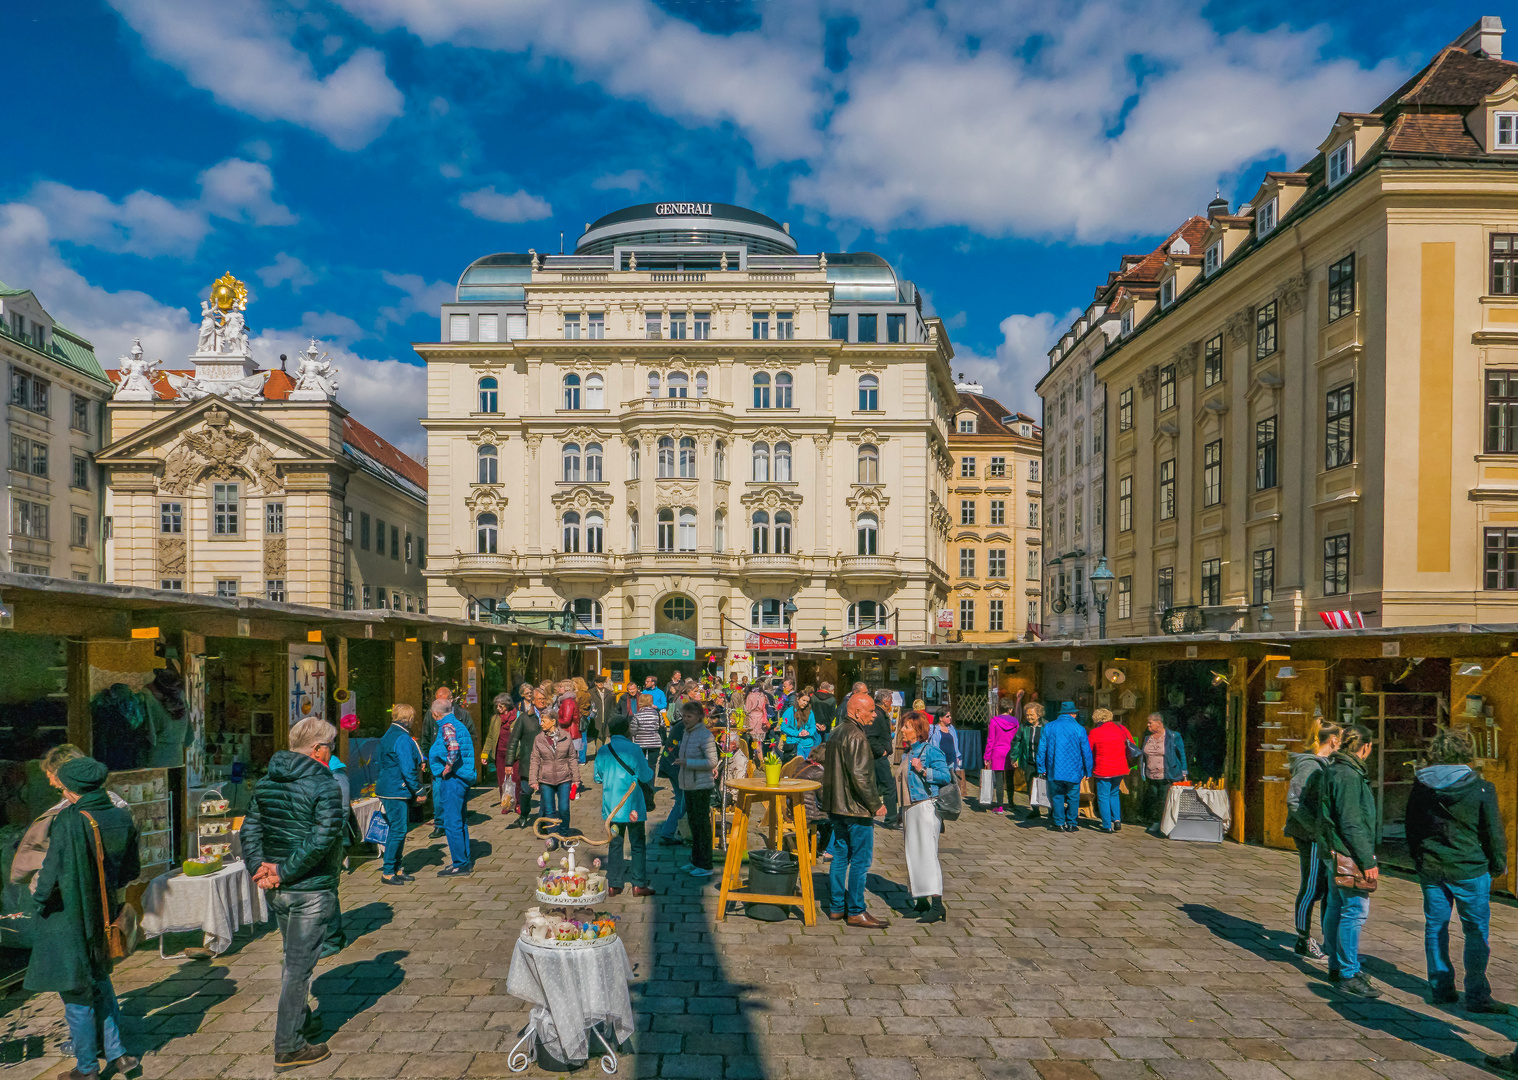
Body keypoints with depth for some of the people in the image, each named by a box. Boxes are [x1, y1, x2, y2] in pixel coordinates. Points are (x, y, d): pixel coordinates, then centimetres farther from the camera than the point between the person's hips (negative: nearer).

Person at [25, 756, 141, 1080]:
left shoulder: (69, 822, -23)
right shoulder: (122, 817, -4)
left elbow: (53, 874, -22)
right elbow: (132, 869, 5)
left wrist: (40, 896, -2)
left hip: (70, 917, -6)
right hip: (104, 912, 6)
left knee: (77, 993, 9)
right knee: (99, 981, 24)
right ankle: (116, 1053, 26)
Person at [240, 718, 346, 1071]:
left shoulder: (267, 782, 6)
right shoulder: (325, 786, -18)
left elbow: (250, 829, 4)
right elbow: (321, 840, -26)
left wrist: (259, 867, -4)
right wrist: (285, 872, -18)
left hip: (276, 891, 7)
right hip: (311, 891, -7)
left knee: (293, 958, 26)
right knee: (299, 965, 2)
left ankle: (298, 1015, 43)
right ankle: (288, 1047, 10)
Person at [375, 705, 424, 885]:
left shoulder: (389, 735, 13)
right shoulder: (402, 739, -18)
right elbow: (408, 769, -21)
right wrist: (418, 791, -14)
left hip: (388, 788, 10)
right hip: (397, 791, -10)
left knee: (398, 829, 15)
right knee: (398, 830, -4)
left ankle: (395, 869, 21)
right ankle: (387, 872, 1)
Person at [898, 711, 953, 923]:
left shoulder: (930, 751, -10)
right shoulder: (907, 753, 16)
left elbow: (946, 776, -16)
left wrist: (923, 771, -26)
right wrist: (902, 811, 22)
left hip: (925, 808, -9)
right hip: (909, 808, 9)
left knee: (927, 854, -12)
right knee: (912, 854, 10)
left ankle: (937, 905, -14)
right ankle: (922, 901, 19)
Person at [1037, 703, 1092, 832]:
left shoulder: (1049, 727, 2)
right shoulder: (1079, 729, -4)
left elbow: (1042, 749, 3)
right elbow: (1086, 752, -2)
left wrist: (1041, 769, 8)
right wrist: (1088, 771, 7)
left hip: (1055, 770, 1)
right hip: (1073, 771, -1)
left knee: (1057, 796, 9)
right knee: (1073, 797, 10)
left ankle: (1059, 823, 9)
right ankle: (1071, 823, 13)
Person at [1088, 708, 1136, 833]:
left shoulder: (1095, 732, -7)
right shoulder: (1121, 729, 2)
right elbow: (1132, 747, 7)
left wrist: (1089, 769, 16)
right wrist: (1130, 765, 17)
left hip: (1102, 771, -4)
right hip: (1120, 769, 4)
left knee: (1103, 797, 6)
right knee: (1114, 794, 23)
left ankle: (1107, 826, 6)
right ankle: (1117, 819, 11)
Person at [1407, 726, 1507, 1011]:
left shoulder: (1420, 787, 1)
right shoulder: (1481, 789, -11)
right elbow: (1494, 831, -4)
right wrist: (1498, 865, 11)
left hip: (1430, 868, 4)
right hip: (1469, 869, -3)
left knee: (1435, 926, 12)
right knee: (1476, 930, 5)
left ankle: (1441, 988, 19)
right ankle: (1476, 995, 6)